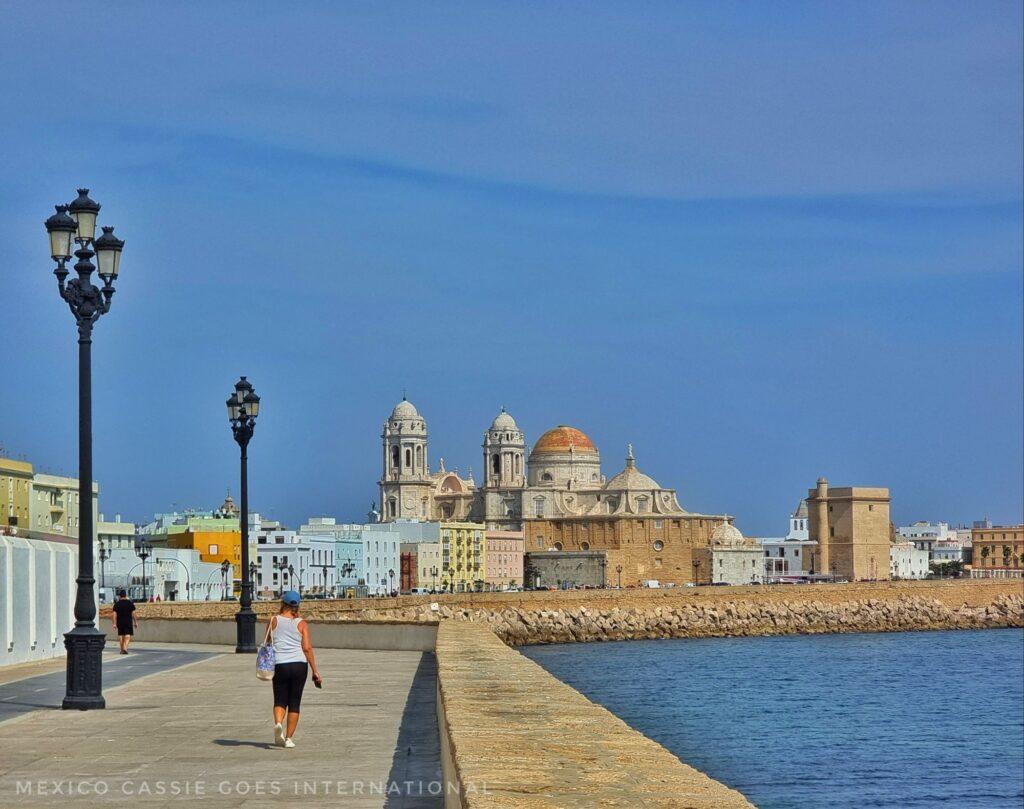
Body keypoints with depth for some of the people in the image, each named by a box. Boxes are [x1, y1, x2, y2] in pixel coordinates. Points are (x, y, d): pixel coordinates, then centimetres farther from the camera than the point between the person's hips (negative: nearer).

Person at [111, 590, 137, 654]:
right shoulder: (130, 603, -2)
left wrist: (114, 623, -1)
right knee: (128, 636, -3)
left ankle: (122, 650, 20)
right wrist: (135, 622, 5)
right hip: (128, 622, -2)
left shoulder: (117, 604, 0)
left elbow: (114, 614, -3)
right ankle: (125, 648, -22)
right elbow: (133, 614, -2)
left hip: (120, 622, 2)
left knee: (121, 636, 14)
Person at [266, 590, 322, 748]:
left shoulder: (273, 621, 3)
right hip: (299, 665, 0)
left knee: (280, 700, 10)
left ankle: (278, 723, -21)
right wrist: (315, 671, -2)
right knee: (294, 703, 9)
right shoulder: (301, 624, 1)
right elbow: (307, 648, -5)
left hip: (280, 665, 0)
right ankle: (289, 738, 8)